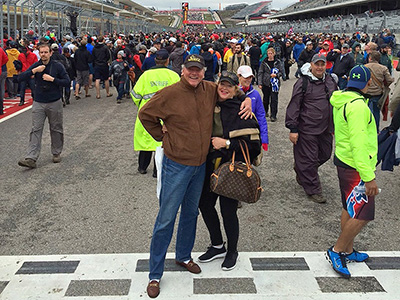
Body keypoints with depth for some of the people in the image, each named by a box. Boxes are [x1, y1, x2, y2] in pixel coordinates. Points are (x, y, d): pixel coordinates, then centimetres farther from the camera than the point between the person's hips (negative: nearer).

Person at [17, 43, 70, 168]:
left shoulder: (57, 66, -3)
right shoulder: (35, 66, 3)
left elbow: (67, 82, -6)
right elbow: (20, 78, -4)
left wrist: (52, 79, -16)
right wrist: (34, 71, -16)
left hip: (55, 103, -1)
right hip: (38, 103, 1)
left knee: (56, 129, 9)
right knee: (36, 130, -4)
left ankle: (56, 153, 26)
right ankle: (31, 158, -8)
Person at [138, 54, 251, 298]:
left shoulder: (210, 90, -1)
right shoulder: (169, 94, -15)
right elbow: (145, 115, -2)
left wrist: (246, 100, 1)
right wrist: (162, 136, -3)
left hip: (201, 164, 5)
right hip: (176, 165, -5)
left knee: (191, 213, 20)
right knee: (166, 219, 1)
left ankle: (184, 256, 41)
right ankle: (155, 274, 14)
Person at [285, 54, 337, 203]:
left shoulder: (331, 81, 10)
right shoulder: (303, 83, -9)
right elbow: (294, 106, -10)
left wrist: (334, 126, 21)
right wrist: (293, 129, -13)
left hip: (325, 129, 7)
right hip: (307, 129, -7)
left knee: (325, 155, 15)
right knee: (309, 159, 0)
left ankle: (300, 169, 39)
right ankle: (313, 190, 14)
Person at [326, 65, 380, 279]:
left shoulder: (342, 101, 6)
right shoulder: (357, 106, -23)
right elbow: (358, 144, -27)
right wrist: (369, 177, -25)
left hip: (344, 161, 10)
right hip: (356, 167, -10)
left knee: (350, 209, 18)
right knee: (362, 214, -2)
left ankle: (348, 251, 29)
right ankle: (336, 251, 8)